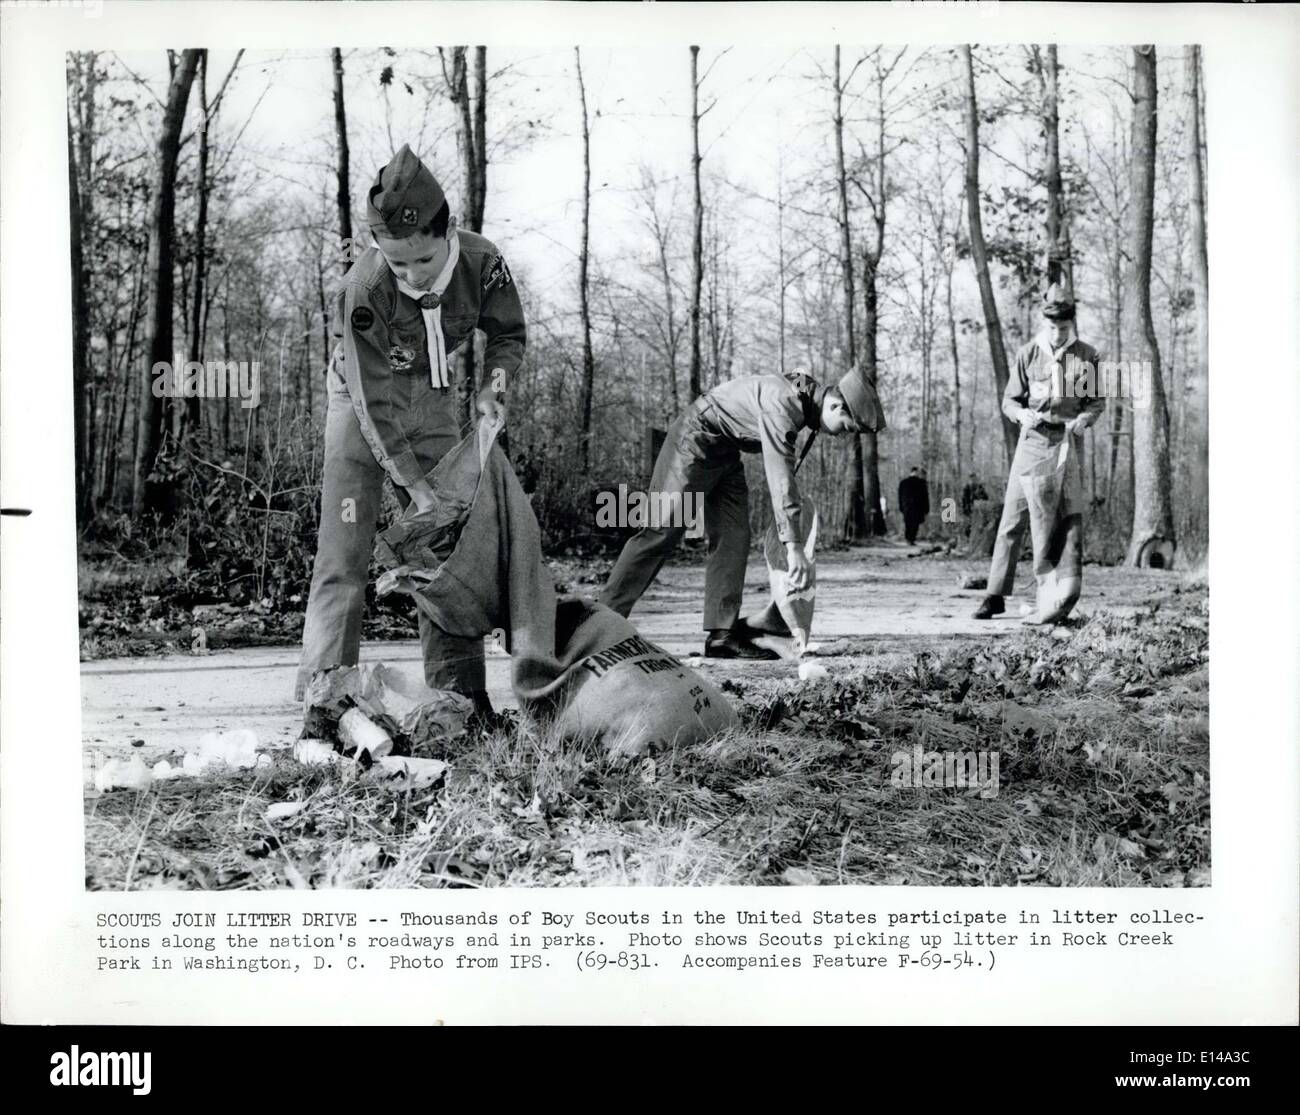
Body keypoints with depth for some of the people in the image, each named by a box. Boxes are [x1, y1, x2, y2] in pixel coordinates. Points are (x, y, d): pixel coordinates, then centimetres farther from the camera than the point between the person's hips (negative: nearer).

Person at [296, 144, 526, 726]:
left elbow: (508, 334, -1)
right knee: (344, 551, -10)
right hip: (363, 401, -4)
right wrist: (414, 488, -30)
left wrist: (492, 386, -19)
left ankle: (460, 693, 7)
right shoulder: (363, 289, -33)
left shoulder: (481, 262, -23)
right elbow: (374, 405, -29)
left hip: (432, 398, 4)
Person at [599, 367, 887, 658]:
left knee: (733, 539, 0)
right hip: (694, 442, -9)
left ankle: (722, 635, -1)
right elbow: (779, 476, -35)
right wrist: (793, 546, -37)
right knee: (662, 531, -12)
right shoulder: (781, 403, -29)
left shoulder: (806, 397, 0)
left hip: (725, 453, 9)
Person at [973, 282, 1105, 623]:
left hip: (1066, 443, 0)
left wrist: (1083, 419, -13)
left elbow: (1098, 401, 8)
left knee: (1068, 519, -4)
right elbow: (1009, 400, 4)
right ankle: (996, 595, 8)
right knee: (1013, 517, 2)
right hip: (1032, 441, 0)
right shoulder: (1028, 354, 1)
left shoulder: (1088, 357, 1)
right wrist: (1022, 414, -18)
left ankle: (1063, 595, -2)